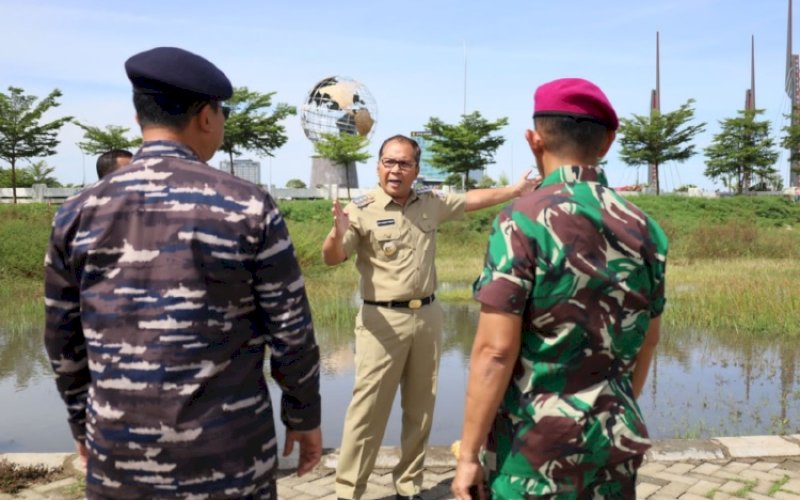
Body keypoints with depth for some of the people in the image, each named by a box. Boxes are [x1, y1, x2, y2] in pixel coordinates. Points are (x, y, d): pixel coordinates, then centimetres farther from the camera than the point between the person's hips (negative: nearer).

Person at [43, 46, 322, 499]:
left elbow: (64, 342, 6)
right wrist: (305, 418, 7)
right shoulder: (249, 207, -11)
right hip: (229, 455, -2)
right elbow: (292, 331, -7)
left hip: (118, 459, 3)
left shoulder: (78, 214, -2)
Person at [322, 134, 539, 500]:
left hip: (427, 316, 6)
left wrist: (514, 190, 29)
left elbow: (471, 200, 24)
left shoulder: (431, 203, 7)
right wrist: (339, 235, -39)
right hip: (382, 320, -5)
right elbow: (331, 259, -18)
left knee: (420, 409, 13)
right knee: (368, 409, -5)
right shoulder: (362, 209, -10)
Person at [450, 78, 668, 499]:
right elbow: (647, 340, 12)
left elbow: (496, 350, -19)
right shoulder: (643, 228, 1)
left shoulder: (522, 222, -16)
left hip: (534, 446, -5)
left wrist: (469, 452, -11)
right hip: (614, 442, 5)